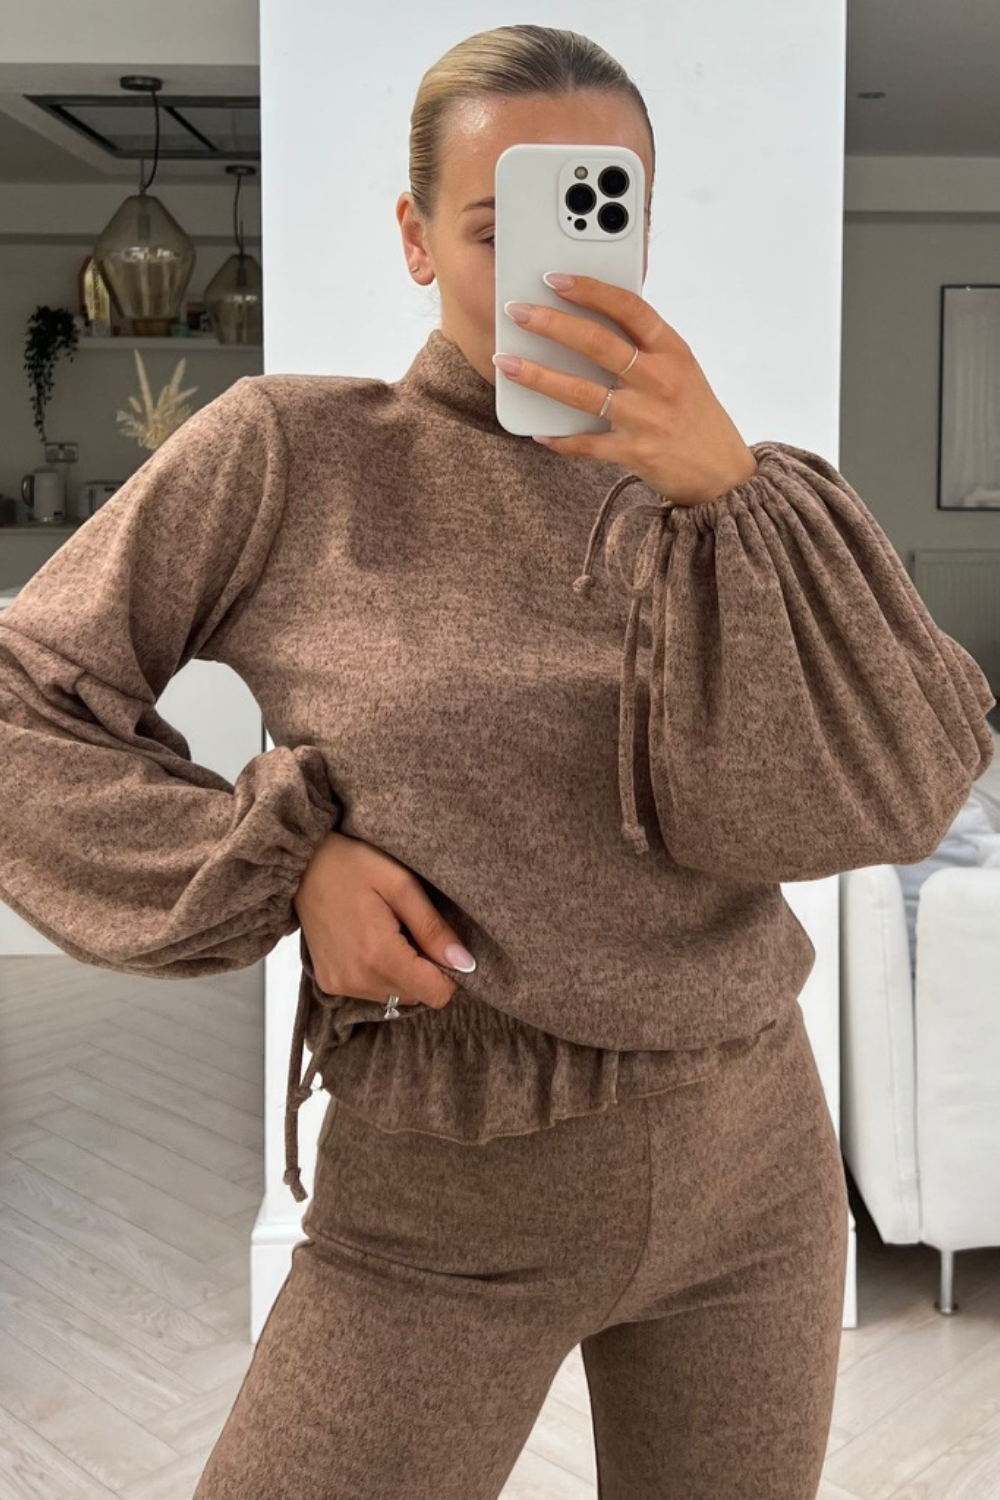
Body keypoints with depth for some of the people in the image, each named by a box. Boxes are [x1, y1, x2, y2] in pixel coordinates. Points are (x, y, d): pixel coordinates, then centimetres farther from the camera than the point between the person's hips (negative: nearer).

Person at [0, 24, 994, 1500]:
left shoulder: (734, 493, 0)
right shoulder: (285, 451, -8)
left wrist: (726, 491, -28)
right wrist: (285, 859, -17)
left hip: (748, 1158, 3)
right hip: (446, 1203, -2)